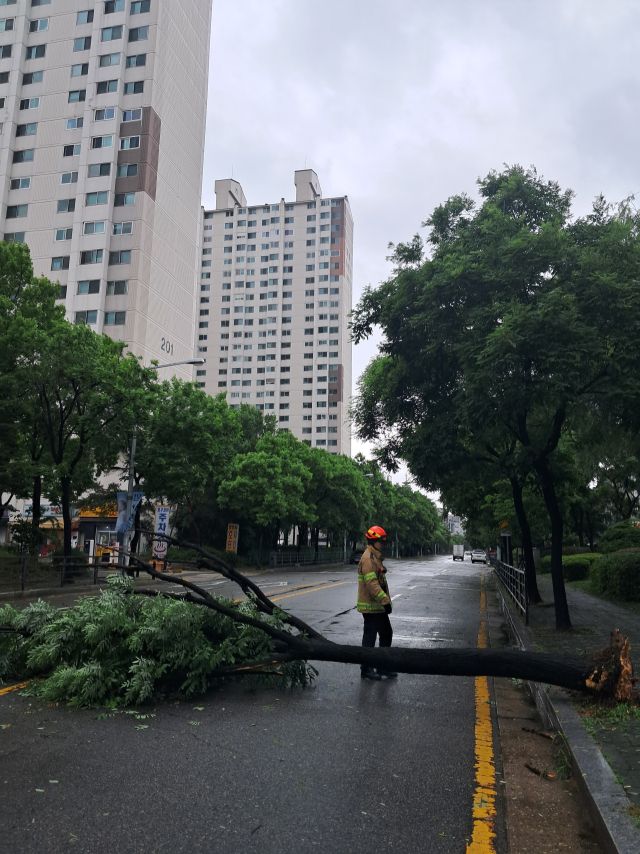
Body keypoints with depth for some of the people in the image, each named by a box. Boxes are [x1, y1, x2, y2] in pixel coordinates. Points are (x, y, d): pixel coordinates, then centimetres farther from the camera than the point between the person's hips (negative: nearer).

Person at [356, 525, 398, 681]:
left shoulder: (375, 557, 15)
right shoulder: (368, 558, -19)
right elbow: (372, 583, -26)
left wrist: (386, 601, 21)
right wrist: (385, 601, -27)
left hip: (379, 606, 10)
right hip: (371, 606, -10)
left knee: (387, 634, 16)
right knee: (369, 637, 0)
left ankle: (383, 666, 25)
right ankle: (366, 669, 12)